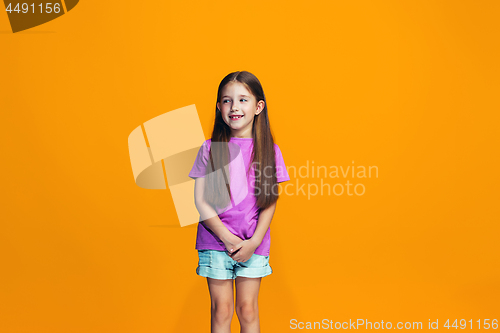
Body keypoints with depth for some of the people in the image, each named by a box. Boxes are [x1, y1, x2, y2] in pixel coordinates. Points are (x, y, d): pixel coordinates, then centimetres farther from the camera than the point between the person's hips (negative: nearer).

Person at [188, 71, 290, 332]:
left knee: (248, 310, 8)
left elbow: (270, 201, 0)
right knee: (221, 310, 6)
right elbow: (200, 200, -3)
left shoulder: (268, 151, 0)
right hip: (215, 242, 0)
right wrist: (227, 237, -11)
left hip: (254, 244, 0)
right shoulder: (210, 148, -2)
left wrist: (253, 242, -10)